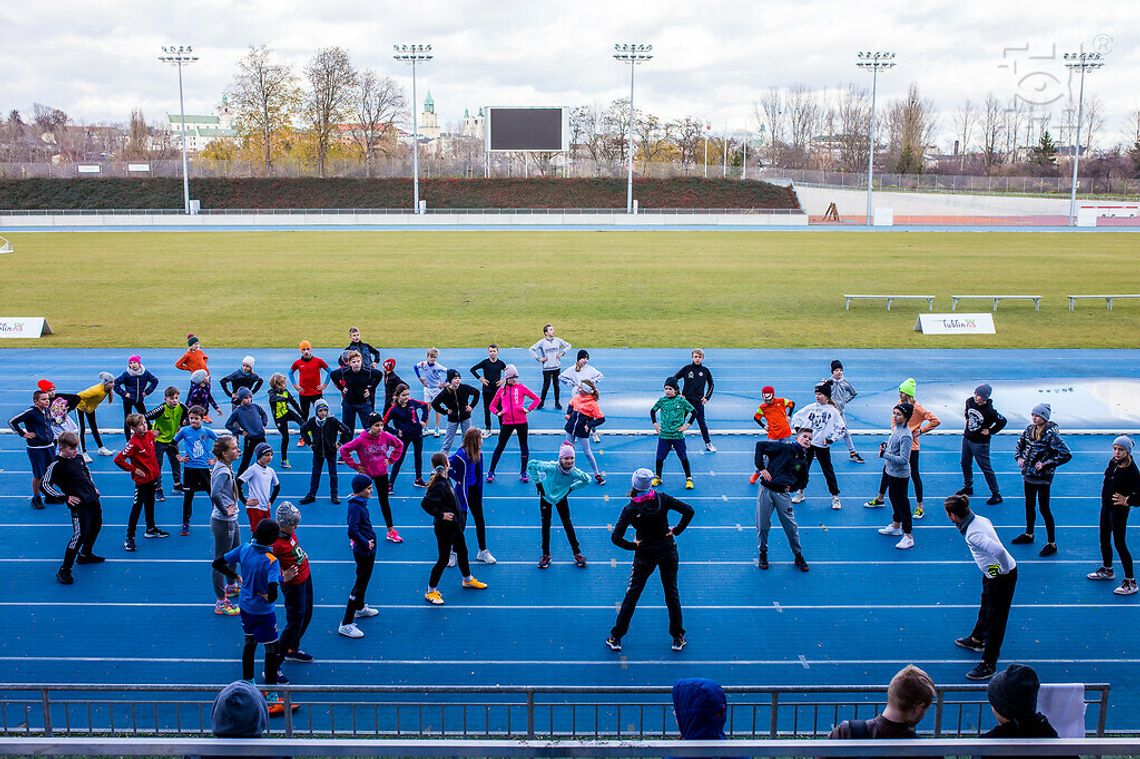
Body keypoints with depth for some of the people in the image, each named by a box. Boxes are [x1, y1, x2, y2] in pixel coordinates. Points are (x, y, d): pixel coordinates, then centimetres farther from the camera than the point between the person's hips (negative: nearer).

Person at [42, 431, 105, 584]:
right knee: (79, 535, -12)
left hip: (93, 499, 8)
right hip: (79, 505, -8)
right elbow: (46, 485, -15)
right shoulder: (56, 465, -16)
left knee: (96, 527, 23)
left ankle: (85, 555, 46)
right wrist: (65, 497, -19)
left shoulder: (79, 457, 5)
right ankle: (64, 570, -3)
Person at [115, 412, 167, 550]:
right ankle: (129, 538, 7)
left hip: (153, 476, 8)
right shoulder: (133, 443, -25)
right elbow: (118, 460, -26)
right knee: (136, 508, -1)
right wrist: (134, 469, -19)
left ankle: (151, 529, 39)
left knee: (150, 504, 22)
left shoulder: (149, 435, -3)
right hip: (142, 480, -7)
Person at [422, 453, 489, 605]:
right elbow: (425, 503, -32)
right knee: (444, 559, 2)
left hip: (454, 525, 10)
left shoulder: (446, 479, 0)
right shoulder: (439, 485, -28)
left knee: (462, 552, 25)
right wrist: (441, 514, -25)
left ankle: (468, 579, 47)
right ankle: (431, 591, 15)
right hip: (444, 528, -10)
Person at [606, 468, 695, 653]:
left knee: (632, 595, 13)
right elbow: (689, 511, -13)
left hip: (645, 555, -2)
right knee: (672, 593, 16)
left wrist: (633, 545, -9)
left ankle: (616, 638, 21)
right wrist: (676, 530, -5)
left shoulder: (630, 509, -19)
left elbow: (615, 538, -24)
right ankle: (678, 638, 25)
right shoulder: (662, 499, -14)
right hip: (668, 552, 2)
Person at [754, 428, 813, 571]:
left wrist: (792, 487, 2)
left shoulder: (804, 462, 7)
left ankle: (798, 555, 20)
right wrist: (761, 467, -11)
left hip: (783, 493, 3)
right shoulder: (784, 448, -6)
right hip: (766, 490, -3)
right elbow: (760, 445, -7)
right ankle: (763, 553, 23)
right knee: (762, 525, 3)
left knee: (791, 526, 2)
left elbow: (803, 481, 22)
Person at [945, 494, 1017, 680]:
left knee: (995, 619, 3)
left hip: (1001, 577, -10)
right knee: (985, 608, 30)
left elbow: (999, 550, -44)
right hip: (992, 574, 10)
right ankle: (977, 640, 54)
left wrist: (1004, 569, -25)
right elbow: (989, 524, 20)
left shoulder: (973, 534, -32)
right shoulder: (979, 519, -3)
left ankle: (988, 665, 14)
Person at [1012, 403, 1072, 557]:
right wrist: (1019, 457, 3)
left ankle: (1052, 544, 10)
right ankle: (1029, 534, 38)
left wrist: (1045, 464, -20)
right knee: (1029, 505, 20)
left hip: (1043, 477, -7)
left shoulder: (1051, 434, -20)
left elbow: (1066, 455, -23)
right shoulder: (1030, 429, 1)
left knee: (1044, 509, -1)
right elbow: (1020, 444, 20)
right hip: (1029, 474, 7)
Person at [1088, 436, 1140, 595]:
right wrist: (1105, 497, 12)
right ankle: (1107, 570, 42)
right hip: (1106, 506, 8)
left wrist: (1127, 500, -19)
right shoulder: (1113, 462, -1)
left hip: (1119, 510, -8)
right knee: (1104, 540, 21)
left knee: (1120, 544, -3)